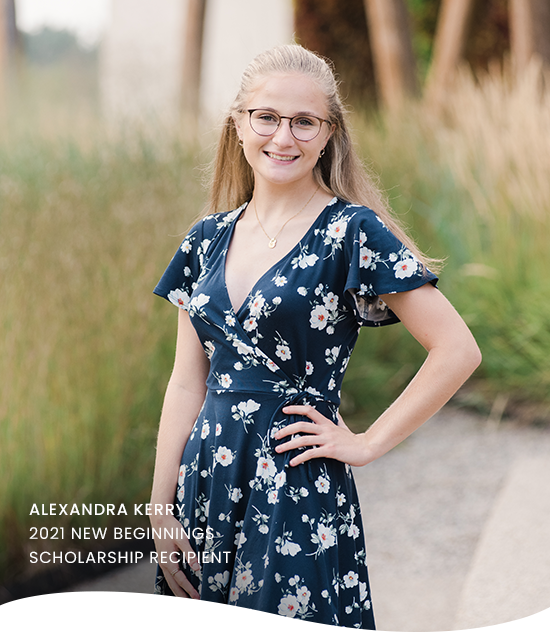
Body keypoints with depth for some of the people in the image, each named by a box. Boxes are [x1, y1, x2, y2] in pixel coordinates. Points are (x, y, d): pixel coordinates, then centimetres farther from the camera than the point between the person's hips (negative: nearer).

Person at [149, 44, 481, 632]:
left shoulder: (351, 233, -9)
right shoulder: (208, 239, 7)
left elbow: (458, 350, -13)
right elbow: (187, 384, 8)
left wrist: (368, 443, -9)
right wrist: (160, 513, 4)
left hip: (298, 495, -5)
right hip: (204, 487, 5)